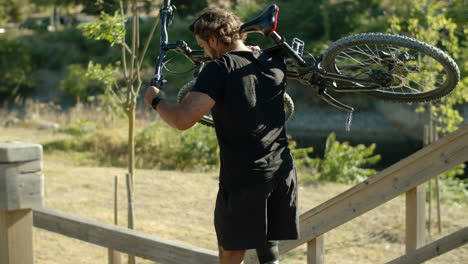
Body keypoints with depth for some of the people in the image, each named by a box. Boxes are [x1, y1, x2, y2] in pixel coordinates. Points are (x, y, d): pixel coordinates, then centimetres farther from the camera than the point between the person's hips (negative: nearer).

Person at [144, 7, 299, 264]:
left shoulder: (219, 69, -14)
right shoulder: (274, 63, 7)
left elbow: (183, 119, -21)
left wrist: (155, 101, -4)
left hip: (242, 178, -6)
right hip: (282, 173, 6)